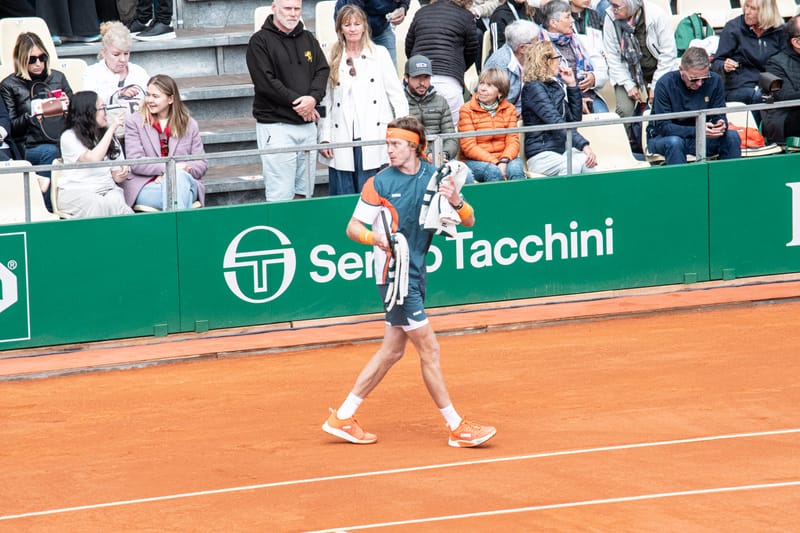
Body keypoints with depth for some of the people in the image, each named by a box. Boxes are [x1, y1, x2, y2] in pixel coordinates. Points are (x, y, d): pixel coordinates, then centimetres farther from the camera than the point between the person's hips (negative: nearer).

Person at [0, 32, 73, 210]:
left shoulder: (57, 78, 20)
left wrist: (68, 105, 0)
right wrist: (30, 117, -14)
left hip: (64, 141, 3)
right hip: (30, 147, -2)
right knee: (50, 153, -37)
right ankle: (49, 209, -34)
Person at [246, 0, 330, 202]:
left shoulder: (308, 39, 15)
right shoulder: (260, 41, -3)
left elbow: (323, 71, 6)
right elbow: (264, 82, -12)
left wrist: (313, 98, -13)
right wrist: (296, 102, -12)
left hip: (308, 125, 6)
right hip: (276, 125, -6)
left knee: (304, 193, 9)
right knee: (280, 195, -10)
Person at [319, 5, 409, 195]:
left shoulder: (379, 54, 6)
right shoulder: (333, 59, 9)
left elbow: (396, 94, 5)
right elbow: (326, 102, 8)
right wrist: (324, 137, 1)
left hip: (373, 140, -1)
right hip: (342, 141, 1)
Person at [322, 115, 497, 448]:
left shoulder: (435, 177, 4)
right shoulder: (380, 183, -8)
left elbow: (469, 221, 2)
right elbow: (353, 227, -5)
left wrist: (456, 202, -20)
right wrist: (377, 238, -26)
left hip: (415, 274, 6)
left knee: (392, 350, 10)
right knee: (429, 349, -6)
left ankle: (342, 417, 17)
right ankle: (456, 427, -1)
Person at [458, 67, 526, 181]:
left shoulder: (509, 109, 10)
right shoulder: (467, 110, 0)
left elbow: (513, 141, 1)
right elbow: (468, 146, -8)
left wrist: (504, 161, -21)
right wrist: (495, 163, -20)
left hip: (504, 158, 3)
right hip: (475, 161, -3)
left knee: (516, 169, -31)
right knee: (493, 172, -34)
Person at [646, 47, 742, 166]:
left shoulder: (714, 81, -8)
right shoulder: (665, 84, -20)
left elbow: (719, 116, -3)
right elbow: (663, 127, -23)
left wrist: (721, 125, -29)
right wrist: (695, 131, -38)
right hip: (662, 137, -4)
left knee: (732, 137, -19)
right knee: (674, 142, -37)